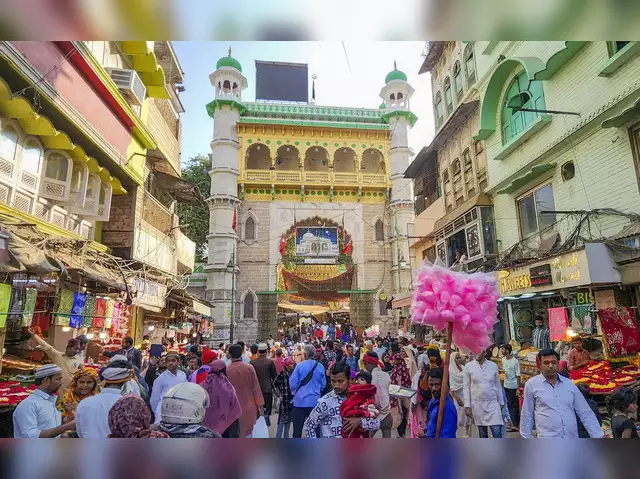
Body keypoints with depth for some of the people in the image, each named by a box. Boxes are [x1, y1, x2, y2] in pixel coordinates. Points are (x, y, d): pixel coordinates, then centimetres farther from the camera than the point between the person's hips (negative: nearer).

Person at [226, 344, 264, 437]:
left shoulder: (226, 370, -12)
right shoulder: (249, 368, -10)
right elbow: (256, 387, -5)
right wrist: (260, 405, 4)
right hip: (249, 407, 1)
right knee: (247, 432, 17)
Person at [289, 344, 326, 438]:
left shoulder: (299, 366, -10)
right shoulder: (320, 367, -4)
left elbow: (292, 383, -8)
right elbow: (323, 385, 4)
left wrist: (294, 392, 14)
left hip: (300, 401, -2)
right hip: (315, 401, 2)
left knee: (297, 429, 7)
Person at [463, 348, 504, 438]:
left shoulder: (493, 365, -1)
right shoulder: (468, 366, -6)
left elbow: (498, 386, 7)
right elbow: (466, 387, -3)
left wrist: (501, 403, 9)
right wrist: (467, 406, -6)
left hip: (493, 404, 0)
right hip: (477, 404, 0)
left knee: (497, 433, -4)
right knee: (482, 434, 11)